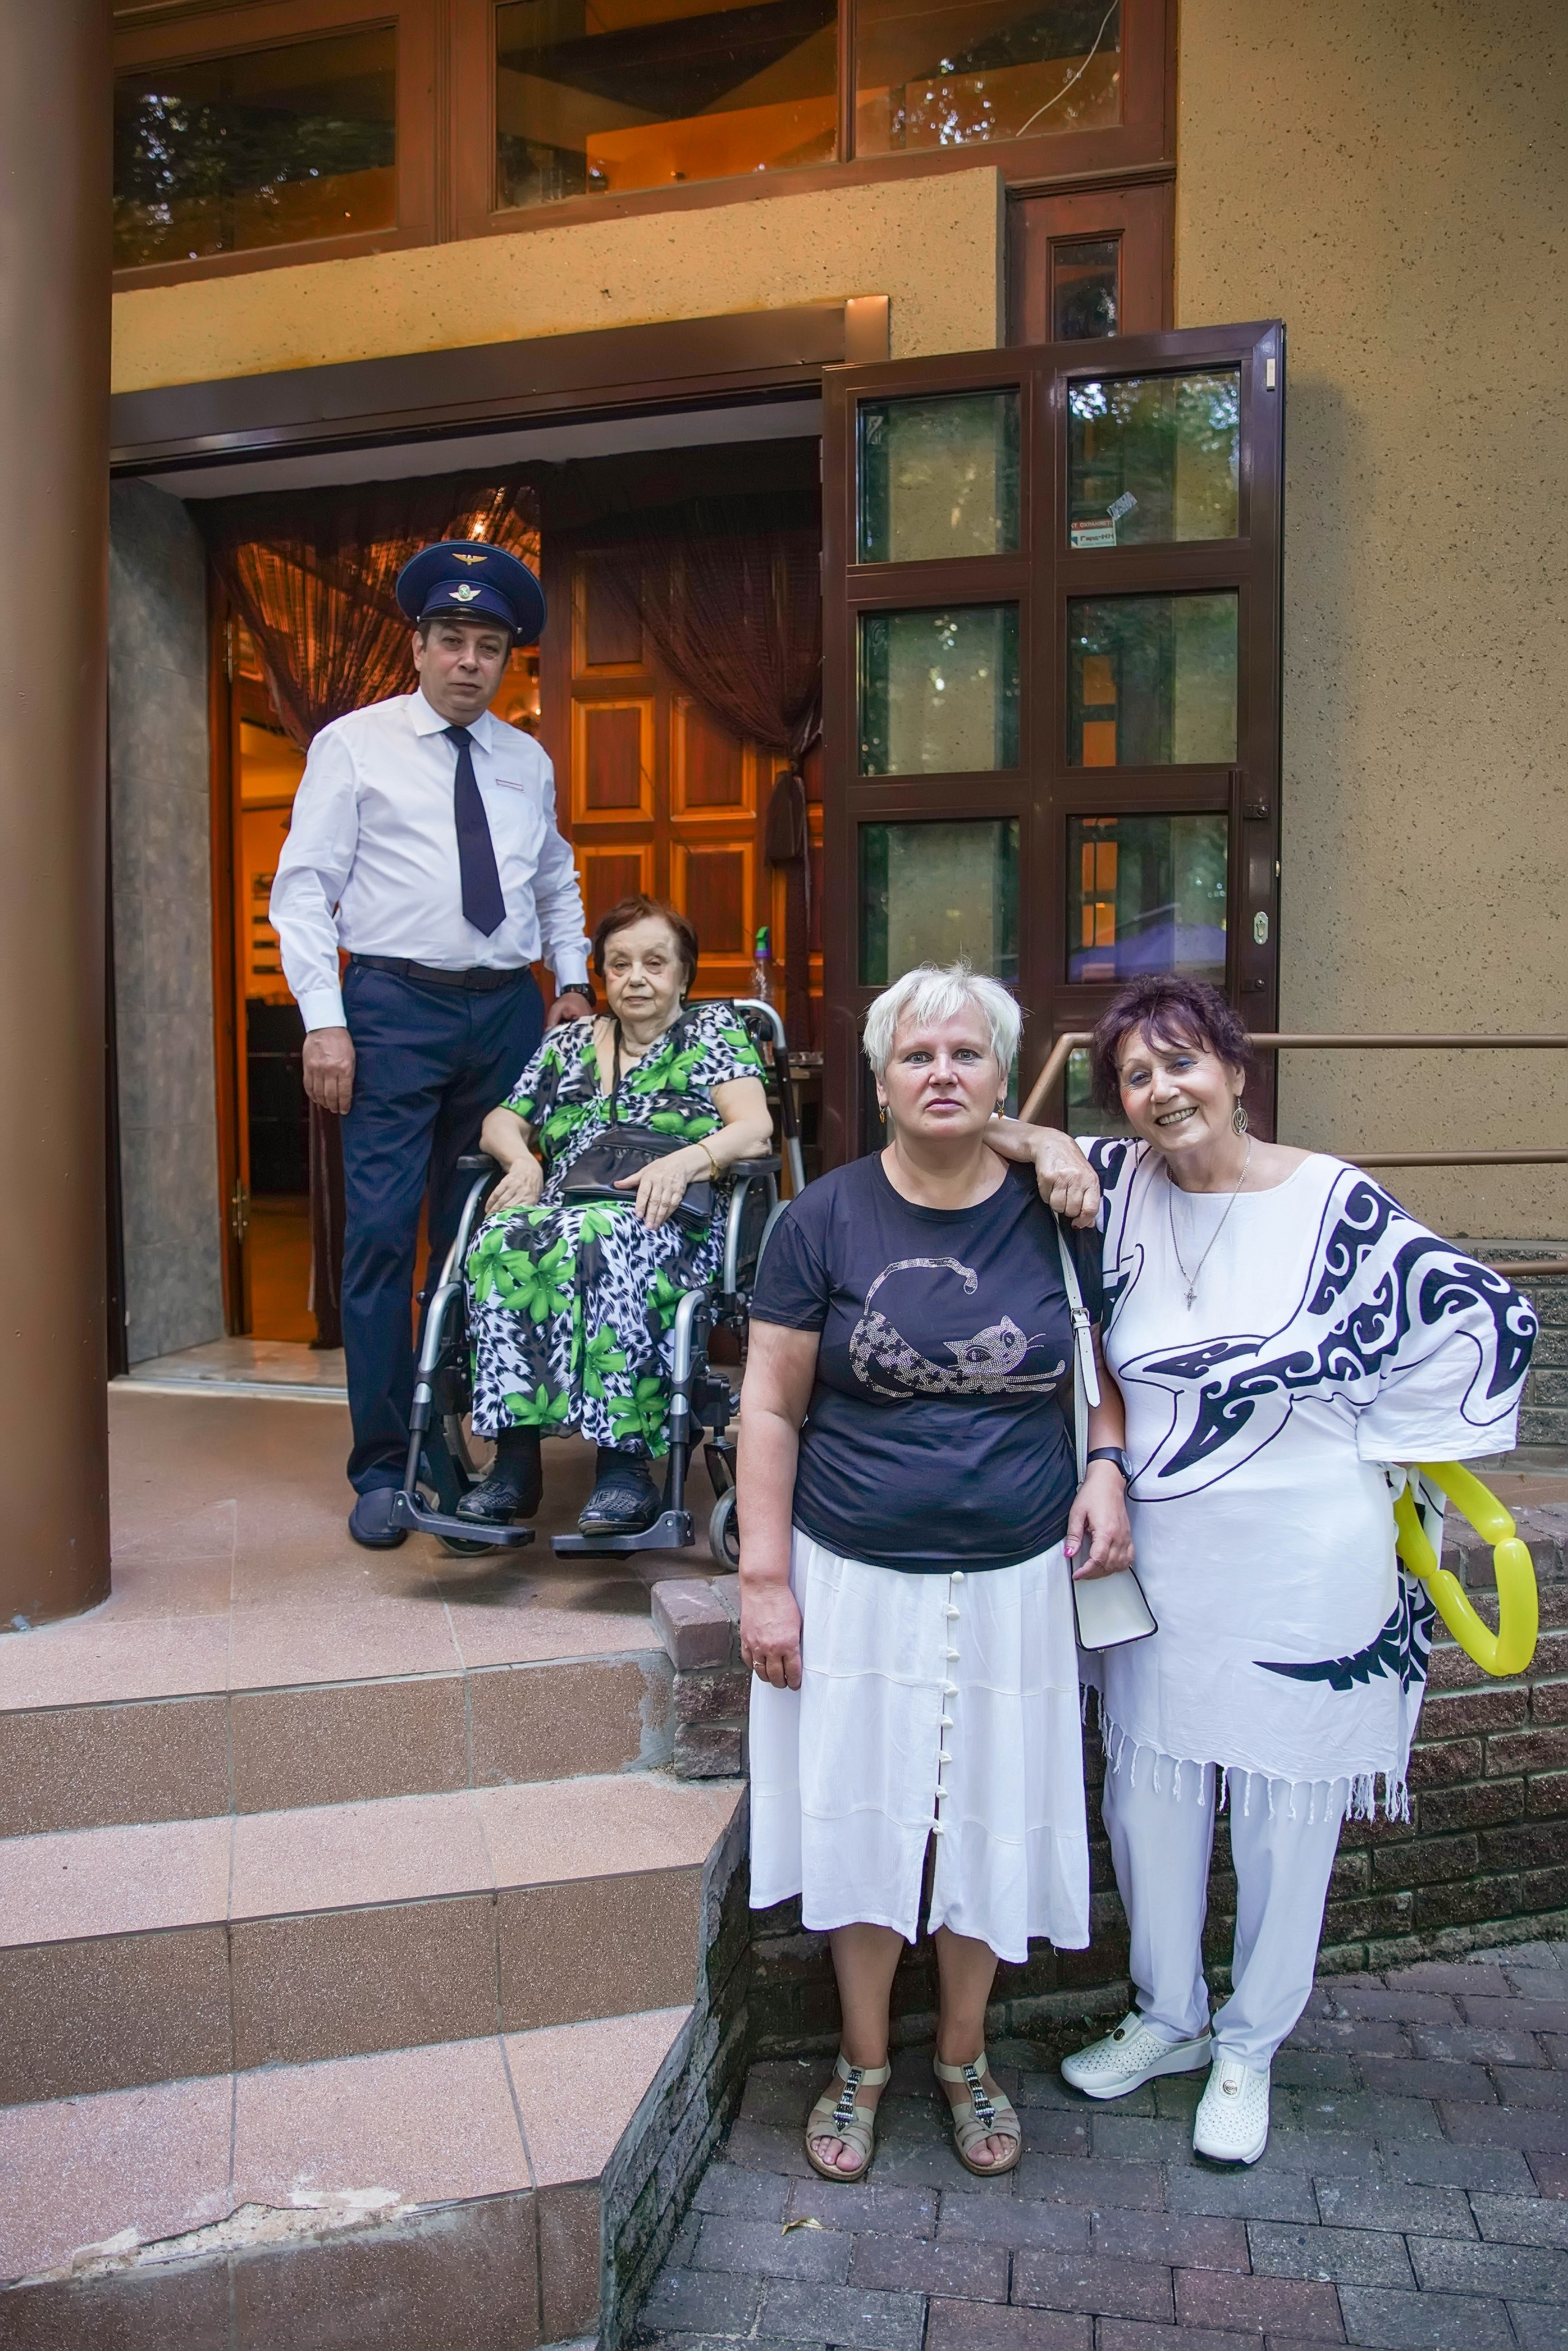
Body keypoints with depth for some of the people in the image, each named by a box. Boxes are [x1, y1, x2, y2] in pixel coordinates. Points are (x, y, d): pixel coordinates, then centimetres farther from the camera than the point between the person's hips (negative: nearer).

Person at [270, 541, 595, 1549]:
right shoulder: (354, 745, 2)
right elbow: (304, 888, -2)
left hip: (509, 1011, 4)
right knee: (383, 1234, -7)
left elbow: (558, 884, 25)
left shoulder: (529, 762, 15)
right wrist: (324, 1020, -11)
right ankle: (382, 1471, 1)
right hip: (396, 1006, -4)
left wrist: (574, 981, 11)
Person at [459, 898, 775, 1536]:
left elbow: (755, 1130, -1)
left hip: (669, 1224, -4)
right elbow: (501, 1123, 25)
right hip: (561, 1212, 4)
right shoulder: (568, 1043, 25)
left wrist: (685, 1161, -21)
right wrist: (522, 1161, 1)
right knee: (502, 1241, -31)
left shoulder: (713, 1029, 13)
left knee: (599, 1242, -38)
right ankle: (515, 1458, -32)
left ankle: (625, 1461, -38)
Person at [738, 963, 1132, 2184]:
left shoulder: (1054, 1209, -2)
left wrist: (1105, 1464, -8)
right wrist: (764, 1580, -7)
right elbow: (771, 1405, -5)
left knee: (991, 1827, 14)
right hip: (858, 1580, -1)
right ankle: (864, 2062, 36)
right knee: (861, 1821, 12)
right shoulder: (826, 1217, -7)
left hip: (1013, 1579, 2)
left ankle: (965, 2057, 39)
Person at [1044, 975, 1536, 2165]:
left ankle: (1251, 2046, 36)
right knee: (1150, 1790, 15)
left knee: (1286, 1810, 12)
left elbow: (1488, 1317, -9)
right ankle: (1167, 2018, 40)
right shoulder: (1116, 1186, -2)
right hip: (1156, 1554, 4)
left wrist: (1374, 1444, -6)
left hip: (1305, 1563, -3)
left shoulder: (1335, 1204, -13)